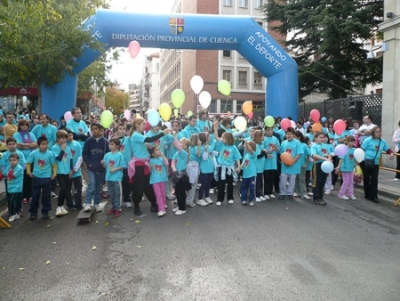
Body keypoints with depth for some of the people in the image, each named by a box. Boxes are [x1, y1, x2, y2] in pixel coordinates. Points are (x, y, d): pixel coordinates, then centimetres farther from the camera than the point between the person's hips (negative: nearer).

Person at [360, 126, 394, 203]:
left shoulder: (382, 141, 8)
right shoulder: (368, 140, -7)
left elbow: (387, 149, 20)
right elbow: (361, 150, -7)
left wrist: (391, 153, -2)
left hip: (375, 164, 4)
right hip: (366, 162, -4)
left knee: (374, 179, -3)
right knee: (366, 179, 7)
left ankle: (373, 196, 2)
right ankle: (367, 195, 20)